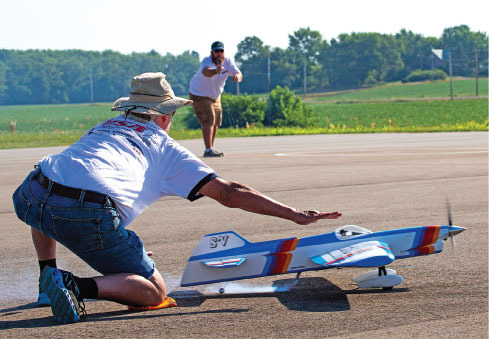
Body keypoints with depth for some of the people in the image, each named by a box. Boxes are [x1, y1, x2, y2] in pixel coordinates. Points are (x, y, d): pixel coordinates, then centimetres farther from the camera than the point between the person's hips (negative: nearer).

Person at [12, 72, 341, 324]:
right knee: (154, 291, 7)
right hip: (91, 216, -5)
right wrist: (295, 215, 18)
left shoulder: (104, 126, 34)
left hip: (31, 199, 6)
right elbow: (230, 193, 15)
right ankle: (78, 286, -16)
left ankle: (48, 276, 31)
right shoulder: (167, 148, 21)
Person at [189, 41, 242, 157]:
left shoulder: (227, 62, -12)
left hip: (215, 96, 7)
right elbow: (206, 72, -53)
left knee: (216, 122, 14)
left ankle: (211, 149, 29)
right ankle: (208, 150, -21)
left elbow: (239, 74, -19)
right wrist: (215, 71, -75)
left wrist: (237, 76, -45)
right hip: (199, 95, -7)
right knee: (208, 120, -19)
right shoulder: (207, 61, -30)